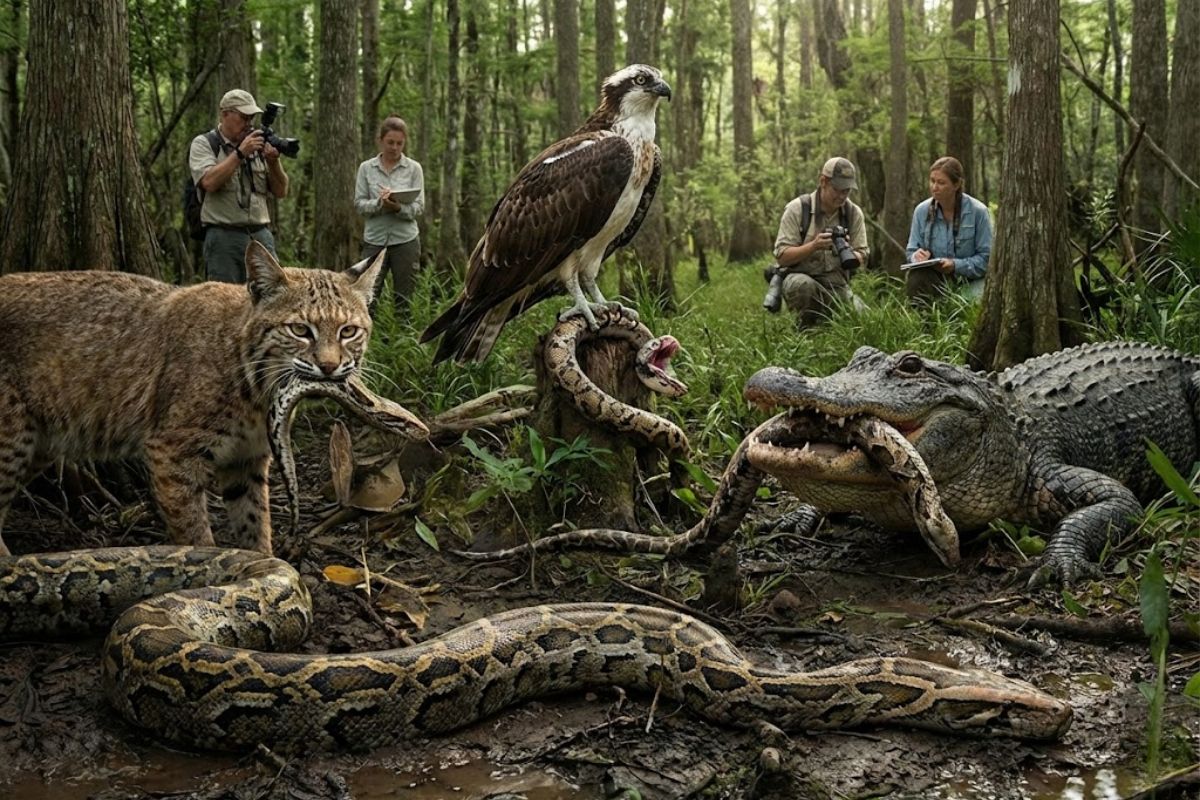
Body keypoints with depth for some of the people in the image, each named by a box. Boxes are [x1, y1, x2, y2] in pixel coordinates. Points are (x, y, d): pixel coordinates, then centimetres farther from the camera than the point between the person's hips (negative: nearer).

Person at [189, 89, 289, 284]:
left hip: (261, 235, 4)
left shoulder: (258, 145, 15)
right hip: (224, 237, -4)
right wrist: (240, 153, -14)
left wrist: (273, 161, -6)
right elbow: (209, 182, -14)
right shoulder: (204, 143, 4)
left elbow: (281, 191, 12)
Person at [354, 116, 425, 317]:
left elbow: (419, 207, -2)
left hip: (405, 239, 0)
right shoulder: (366, 168, 5)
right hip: (374, 239, 0)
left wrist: (399, 208, -22)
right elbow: (359, 204, 0)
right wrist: (379, 203, -19)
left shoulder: (414, 168, 3)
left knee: (403, 299, 4)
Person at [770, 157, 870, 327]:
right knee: (803, 284, -38)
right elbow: (782, 257, -13)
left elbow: (862, 257, 2)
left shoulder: (854, 213, 1)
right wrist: (814, 246, -30)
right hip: (800, 278, -4)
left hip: (837, 284, 4)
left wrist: (847, 252, -23)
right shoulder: (797, 208, -10)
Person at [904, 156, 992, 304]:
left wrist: (956, 265, -24)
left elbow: (986, 257, -10)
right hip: (934, 277, 2)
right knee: (915, 277, -32)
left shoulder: (978, 211, -9)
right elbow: (912, 250, 6)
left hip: (969, 280, -2)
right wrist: (917, 256, -18)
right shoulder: (921, 210, 0)